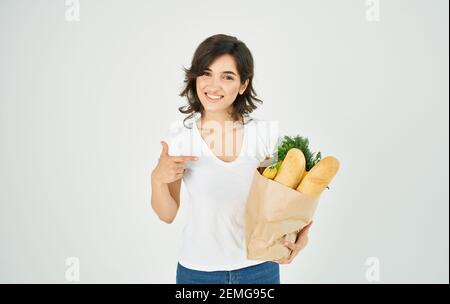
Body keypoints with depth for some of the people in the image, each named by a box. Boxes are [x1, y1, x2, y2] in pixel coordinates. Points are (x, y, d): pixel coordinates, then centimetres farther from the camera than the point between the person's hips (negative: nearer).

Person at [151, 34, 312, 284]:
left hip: (259, 266, 1)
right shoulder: (179, 139, -10)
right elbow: (168, 215, -2)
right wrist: (157, 179, -20)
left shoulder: (266, 133, -11)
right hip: (198, 269, 0)